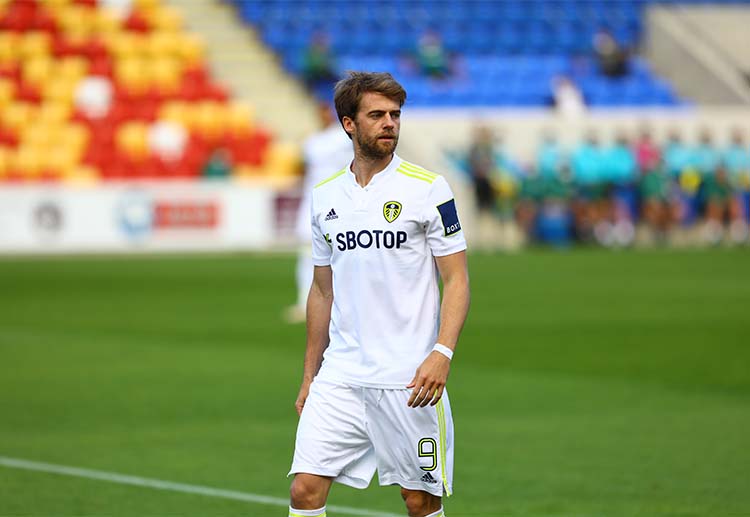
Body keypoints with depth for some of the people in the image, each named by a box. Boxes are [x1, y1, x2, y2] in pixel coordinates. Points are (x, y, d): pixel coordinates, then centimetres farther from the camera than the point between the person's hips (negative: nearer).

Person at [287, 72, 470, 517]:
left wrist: (442, 352, -18)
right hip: (339, 376, 3)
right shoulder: (325, 197, 10)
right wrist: (310, 375, 17)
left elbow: (457, 279, -4)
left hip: (410, 379, -3)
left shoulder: (427, 188, -3)